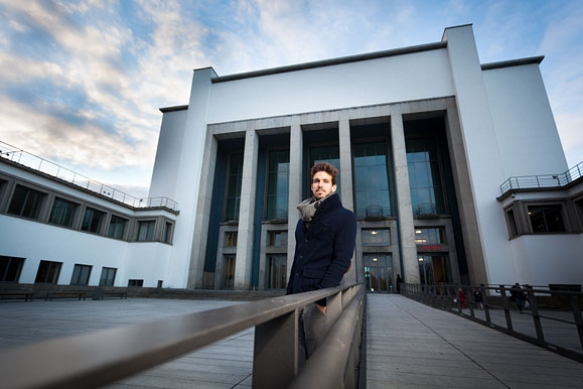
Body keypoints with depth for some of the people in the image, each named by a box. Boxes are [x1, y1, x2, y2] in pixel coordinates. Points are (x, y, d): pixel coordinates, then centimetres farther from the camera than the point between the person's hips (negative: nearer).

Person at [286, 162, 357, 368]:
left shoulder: (345, 217, -2)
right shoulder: (303, 220, 17)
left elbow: (342, 260, -11)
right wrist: (289, 293, 13)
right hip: (298, 294, 6)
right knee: (296, 354, 11)